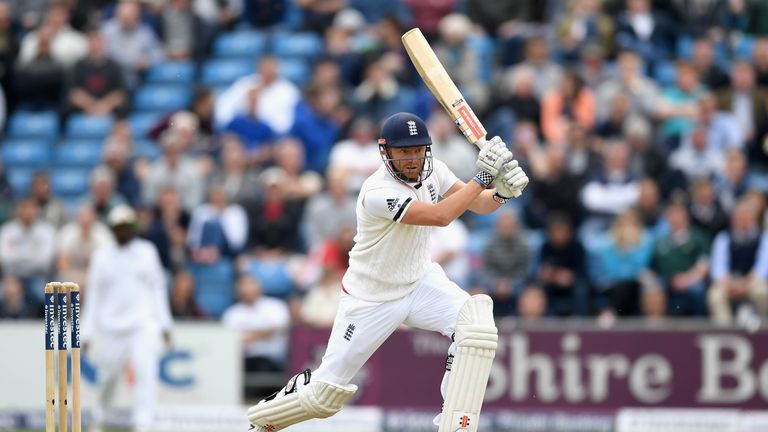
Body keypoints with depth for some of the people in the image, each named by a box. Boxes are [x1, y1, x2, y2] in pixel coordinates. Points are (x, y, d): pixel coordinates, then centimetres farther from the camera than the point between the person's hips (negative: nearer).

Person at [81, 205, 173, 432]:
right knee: (107, 377, 6)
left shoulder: (147, 252, 8)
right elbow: (93, 295, 7)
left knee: (146, 371, -18)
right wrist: (86, 333, 3)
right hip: (111, 327, 1)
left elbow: (158, 288, 12)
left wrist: (164, 323, 6)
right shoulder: (101, 256, 6)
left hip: (143, 325, -1)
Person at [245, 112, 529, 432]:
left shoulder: (432, 170, -8)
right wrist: (483, 178, -36)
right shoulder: (378, 192, -30)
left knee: (476, 324, -25)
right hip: (371, 298, -5)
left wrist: (502, 192, -25)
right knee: (325, 396, 0)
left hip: (420, 281, 6)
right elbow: (440, 216, -37)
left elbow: (478, 203, -4)